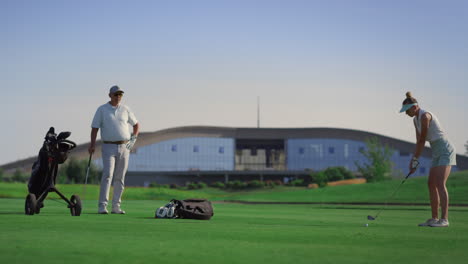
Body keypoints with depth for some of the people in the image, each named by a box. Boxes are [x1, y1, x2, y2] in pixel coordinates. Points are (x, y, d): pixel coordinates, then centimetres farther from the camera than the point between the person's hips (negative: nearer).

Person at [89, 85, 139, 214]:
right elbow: (95, 128, 2)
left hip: (124, 147, 3)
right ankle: (102, 206, -19)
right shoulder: (102, 109, 3)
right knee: (107, 175, -16)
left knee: (120, 178, 5)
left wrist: (134, 138, 7)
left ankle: (116, 206, 10)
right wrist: (92, 144, -8)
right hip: (109, 147, -3)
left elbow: (136, 124, 21)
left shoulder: (125, 109, 10)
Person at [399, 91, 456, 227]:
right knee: (431, 184, 7)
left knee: (440, 184, -17)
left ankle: (444, 219, -20)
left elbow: (422, 140, -16)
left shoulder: (425, 116, -18)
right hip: (437, 153, 10)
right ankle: (434, 218, 9)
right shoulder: (416, 119, 12)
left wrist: (415, 159, -8)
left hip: (445, 150, -10)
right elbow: (419, 142, 12)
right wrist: (413, 160, 4)